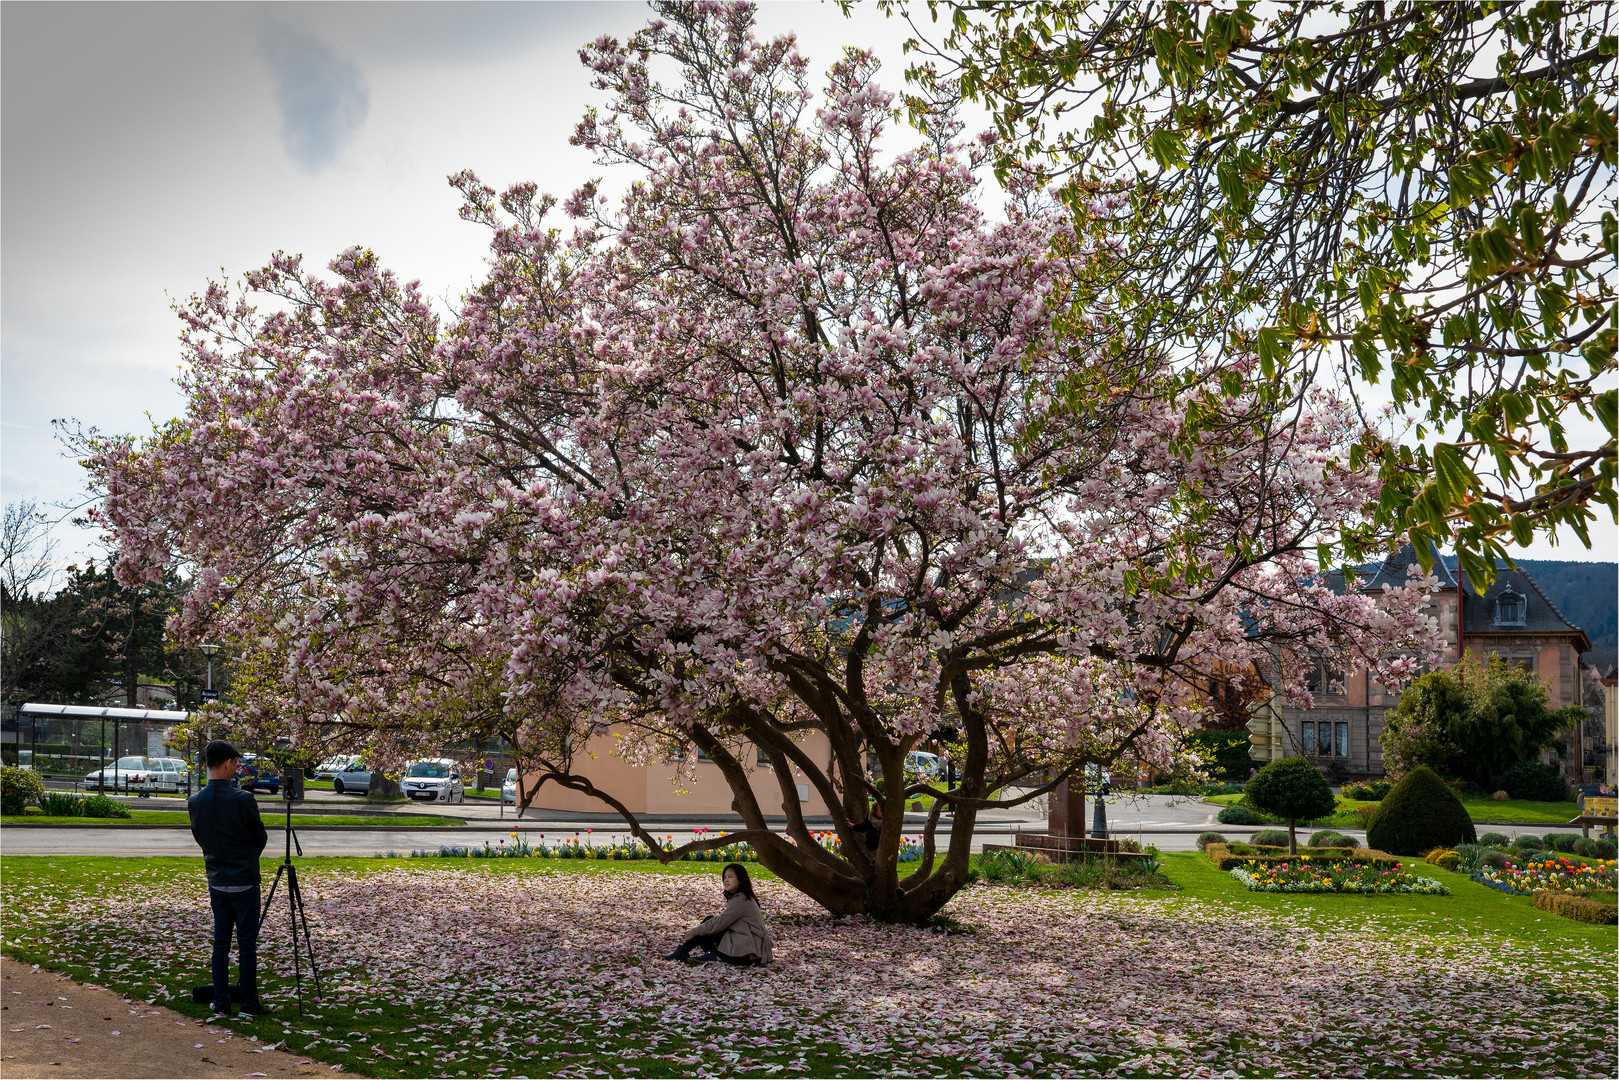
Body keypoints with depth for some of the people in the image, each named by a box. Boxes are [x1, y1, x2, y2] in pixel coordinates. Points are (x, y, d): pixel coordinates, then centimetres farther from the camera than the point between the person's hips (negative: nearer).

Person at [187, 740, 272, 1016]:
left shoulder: (195, 802, -2)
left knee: (220, 942, 11)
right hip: (244, 881, -5)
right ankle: (248, 1003, 8)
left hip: (216, 881, 5)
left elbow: (200, 838, 9)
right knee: (246, 944, 3)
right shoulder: (243, 800, -17)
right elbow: (261, 837, -5)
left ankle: (221, 1003, 13)